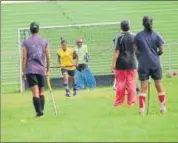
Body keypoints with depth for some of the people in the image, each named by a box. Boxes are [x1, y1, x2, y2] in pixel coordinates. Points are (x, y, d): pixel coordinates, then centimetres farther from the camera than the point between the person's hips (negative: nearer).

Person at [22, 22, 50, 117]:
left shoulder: (26, 42, 3)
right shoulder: (44, 42, 7)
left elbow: (24, 58, -1)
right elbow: (48, 57, 7)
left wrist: (23, 71, 3)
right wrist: (48, 70, 16)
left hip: (30, 70, -2)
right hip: (41, 70, 2)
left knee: (35, 92, -8)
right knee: (41, 92, 13)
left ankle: (39, 111, -17)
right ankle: (41, 110, 11)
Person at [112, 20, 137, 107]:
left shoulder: (119, 37, -8)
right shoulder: (133, 37, 1)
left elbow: (117, 51, -12)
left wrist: (113, 63, -9)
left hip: (121, 64, -2)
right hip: (132, 63, 2)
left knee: (120, 83, 4)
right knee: (131, 84, 5)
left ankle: (119, 102, 7)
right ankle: (131, 102, 6)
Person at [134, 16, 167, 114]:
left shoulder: (138, 36, -3)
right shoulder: (156, 36, -3)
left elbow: (137, 51, 0)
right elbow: (161, 51, 0)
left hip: (143, 65, 0)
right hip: (155, 64, 0)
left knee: (143, 87, 2)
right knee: (159, 85, 10)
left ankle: (142, 109, -2)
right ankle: (163, 107, 13)